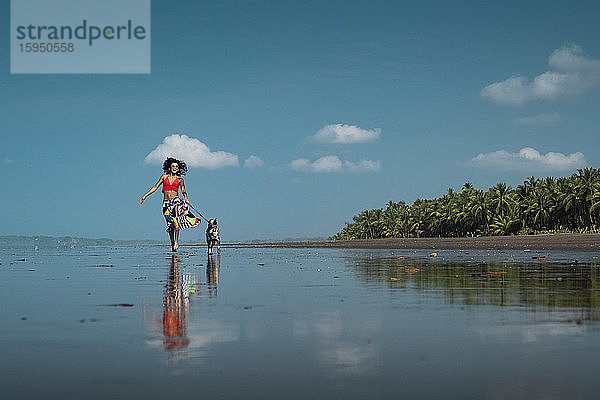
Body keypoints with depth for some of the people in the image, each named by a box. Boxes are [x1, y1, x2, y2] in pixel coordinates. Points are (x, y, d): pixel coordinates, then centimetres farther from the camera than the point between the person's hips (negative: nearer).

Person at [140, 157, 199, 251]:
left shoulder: (180, 180, 9)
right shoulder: (164, 176, 10)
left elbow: (183, 191, 14)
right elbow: (155, 187, 13)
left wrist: (186, 198, -8)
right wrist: (145, 196, 10)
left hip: (176, 201, -1)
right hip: (166, 203, 1)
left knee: (176, 219, -23)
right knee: (170, 223, -2)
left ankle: (176, 241, -18)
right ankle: (172, 243, 11)